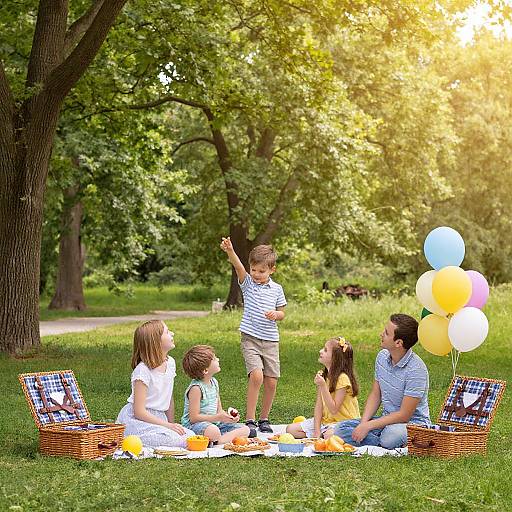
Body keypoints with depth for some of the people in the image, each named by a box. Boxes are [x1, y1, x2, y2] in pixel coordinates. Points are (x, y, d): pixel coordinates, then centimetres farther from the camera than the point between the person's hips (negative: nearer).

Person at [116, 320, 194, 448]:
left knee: (191, 436, -14)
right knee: (175, 439, -29)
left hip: (158, 418, 8)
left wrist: (172, 424, 11)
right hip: (137, 420, -8)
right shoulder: (143, 371, -17)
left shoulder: (170, 363, 5)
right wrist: (168, 426, -21)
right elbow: (139, 412, -19)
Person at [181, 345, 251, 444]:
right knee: (214, 432, -43)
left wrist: (228, 416, -7)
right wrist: (218, 417, -22)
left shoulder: (214, 382, 8)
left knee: (245, 429, -2)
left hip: (214, 423, 10)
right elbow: (194, 418, -20)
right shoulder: (196, 388, -18)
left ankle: (217, 441, -15)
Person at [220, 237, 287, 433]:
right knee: (256, 375, -21)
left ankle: (264, 418, 21)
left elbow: (282, 313, 15)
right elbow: (238, 266, -19)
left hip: (271, 340, 3)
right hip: (250, 338, -3)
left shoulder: (276, 289, 6)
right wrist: (230, 251, -38)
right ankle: (249, 419, -13)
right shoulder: (247, 283, 0)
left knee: (271, 382, 2)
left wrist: (275, 314, -9)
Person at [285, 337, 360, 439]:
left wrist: (323, 386, -28)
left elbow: (334, 410, -21)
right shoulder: (322, 375, 4)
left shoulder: (342, 378, -18)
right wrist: (317, 431, -10)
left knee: (329, 435, -40)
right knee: (291, 429, -5)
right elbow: (319, 406, 0)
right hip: (325, 420, 7)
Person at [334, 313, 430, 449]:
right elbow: (375, 394, 9)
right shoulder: (382, 357, 1)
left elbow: (404, 415, -22)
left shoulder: (416, 370, -23)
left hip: (413, 422, -8)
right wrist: (363, 423, -8)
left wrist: (368, 426, -20)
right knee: (341, 429, -12)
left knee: (392, 435, -42)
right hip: (387, 419, 8)